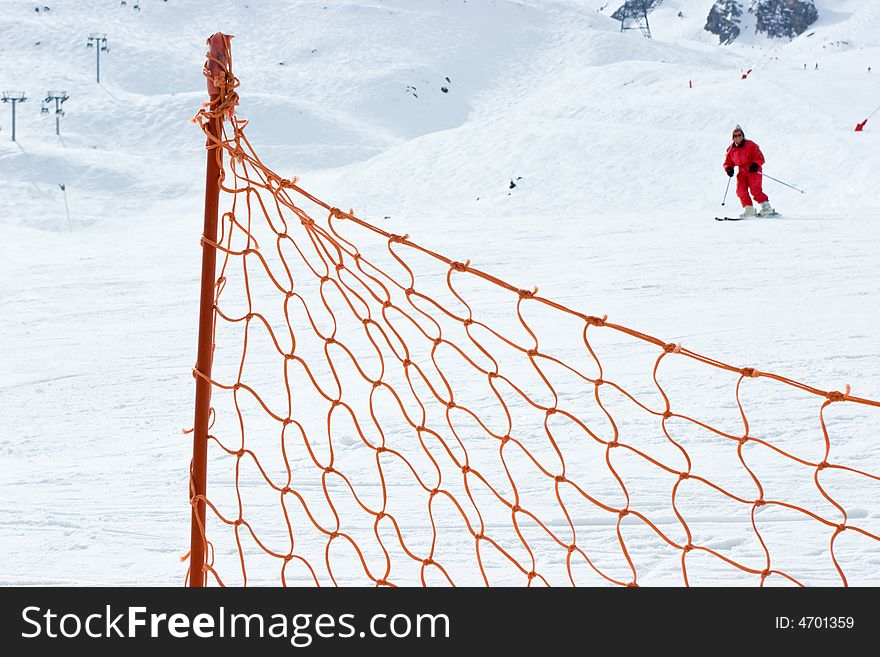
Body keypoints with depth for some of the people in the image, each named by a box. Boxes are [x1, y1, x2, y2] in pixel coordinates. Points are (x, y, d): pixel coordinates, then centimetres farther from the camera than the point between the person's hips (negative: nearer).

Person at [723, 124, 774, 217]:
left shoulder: (750, 145, -7)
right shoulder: (731, 149, 7)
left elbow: (760, 157, -7)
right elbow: (728, 162, 14)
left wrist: (755, 164, -26)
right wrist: (729, 169, -8)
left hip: (753, 171, -5)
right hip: (742, 172, 5)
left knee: (755, 190, -19)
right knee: (741, 190, -12)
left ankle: (766, 207, -16)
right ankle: (748, 209, -4)